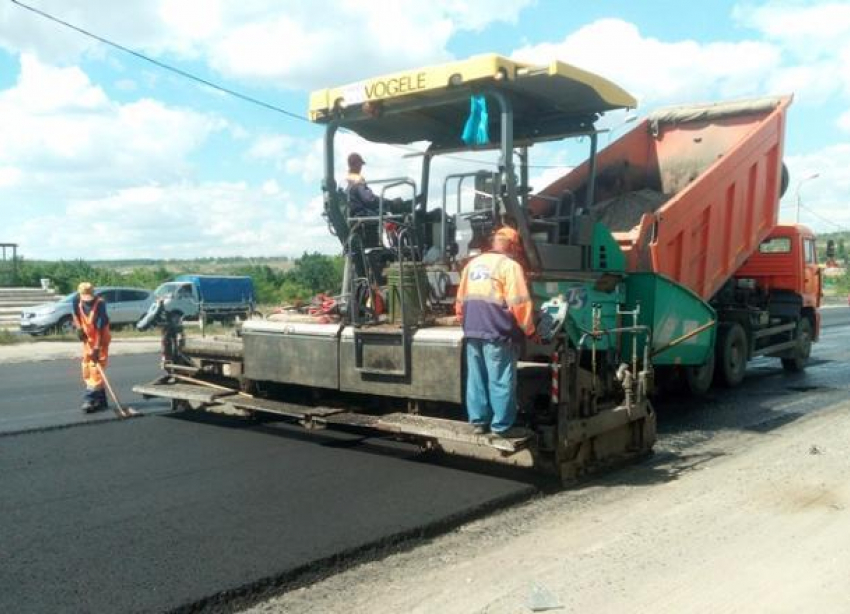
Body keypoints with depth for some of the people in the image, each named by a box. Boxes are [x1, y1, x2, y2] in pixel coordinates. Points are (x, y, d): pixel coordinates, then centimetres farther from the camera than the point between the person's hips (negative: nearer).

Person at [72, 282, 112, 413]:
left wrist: (97, 348, -32)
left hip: (100, 340, -7)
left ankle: (91, 399, -14)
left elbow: (100, 328, -29)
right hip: (87, 339, 7)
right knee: (87, 369, 9)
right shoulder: (77, 300, -9)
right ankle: (100, 400, 17)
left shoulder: (100, 304, -27)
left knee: (96, 368, -14)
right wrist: (79, 328, 0)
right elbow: (76, 314, 13)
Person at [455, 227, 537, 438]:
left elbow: (461, 300, 19)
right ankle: (502, 426, 6)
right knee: (501, 381, 0)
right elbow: (520, 303, -12)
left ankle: (478, 422, 19)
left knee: (476, 378, 12)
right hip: (498, 332, -7)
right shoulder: (510, 266, -7)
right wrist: (529, 330, -2)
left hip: (473, 331, 7)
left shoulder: (472, 264, 15)